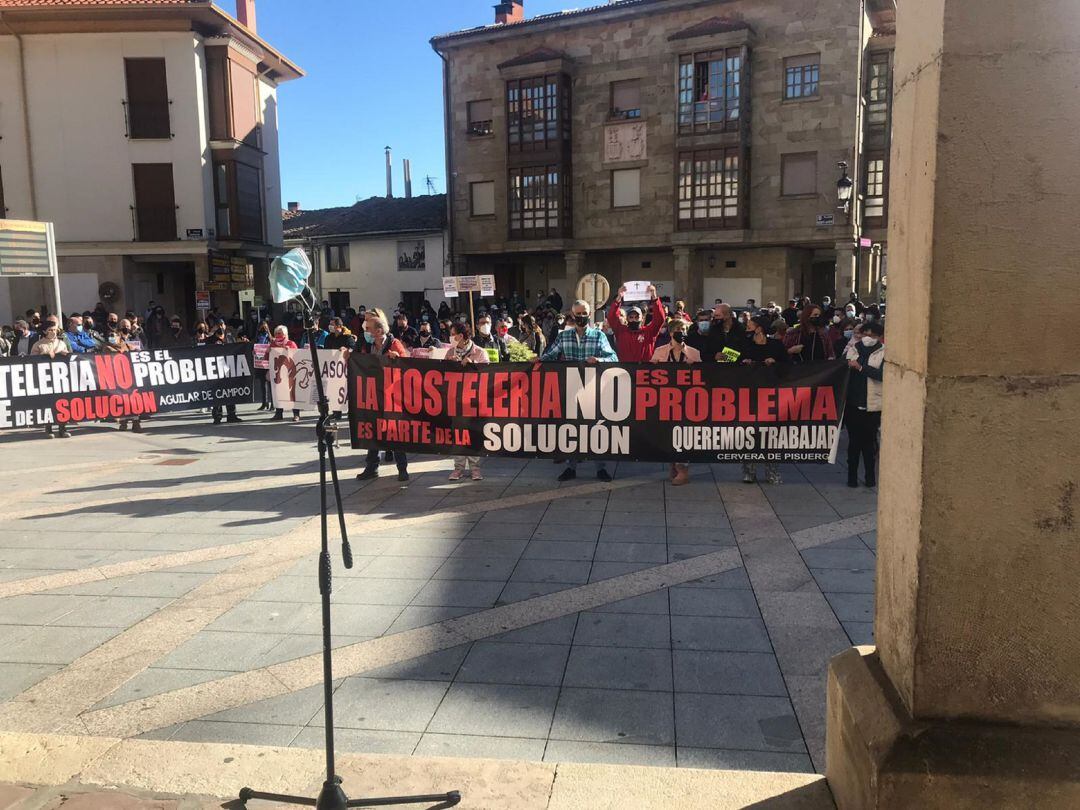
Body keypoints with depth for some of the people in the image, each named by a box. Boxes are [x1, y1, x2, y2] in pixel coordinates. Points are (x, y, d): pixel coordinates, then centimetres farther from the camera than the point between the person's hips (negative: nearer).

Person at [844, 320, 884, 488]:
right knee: (854, 441, 6)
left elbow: (882, 374, -16)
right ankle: (852, 476, 14)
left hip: (872, 405, -2)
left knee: (869, 441, 4)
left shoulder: (884, 353, -1)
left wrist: (860, 367, -19)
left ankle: (870, 477, 15)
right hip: (853, 403, 2)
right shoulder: (853, 349, 8)